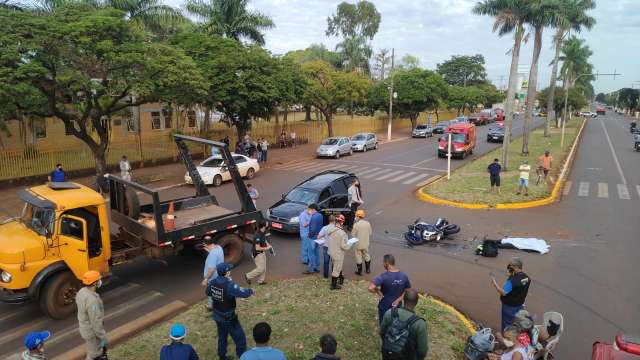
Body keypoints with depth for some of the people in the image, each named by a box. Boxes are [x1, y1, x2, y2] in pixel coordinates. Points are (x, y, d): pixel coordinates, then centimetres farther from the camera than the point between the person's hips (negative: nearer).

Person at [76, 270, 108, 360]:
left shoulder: (82, 292, -8)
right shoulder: (92, 300, -37)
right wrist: (103, 338, -19)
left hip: (84, 328, 9)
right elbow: (96, 322, -30)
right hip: (92, 332, -8)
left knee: (102, 349, 27)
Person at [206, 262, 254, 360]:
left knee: (222, 337, 26)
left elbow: (208, 293, 12)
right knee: (240, 338, 8)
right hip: (228, 317, -7)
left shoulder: (212, 282, -8)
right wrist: (250, 291, -7)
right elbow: (244, 293, -27)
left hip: (217, 315, 8)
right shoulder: (229, 285, -30)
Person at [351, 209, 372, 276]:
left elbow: (353, 234, -13)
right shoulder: (368, 223, -7)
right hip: (366, 243, 4)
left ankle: (359, 271, 19)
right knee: (366, 256, 21)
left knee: (359, 257, 10)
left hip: (358, 244, -4)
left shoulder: (356, 224, -20)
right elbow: (370, 233, 2)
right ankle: (368, 269, 32)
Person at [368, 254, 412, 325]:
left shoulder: (383, 276, -28)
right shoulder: (404, 276, -12)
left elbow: (371, 288, -39)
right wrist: (398, 300, -7)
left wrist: (378, 292, -21)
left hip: (384, 307, -4)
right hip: (397, 306, 4)